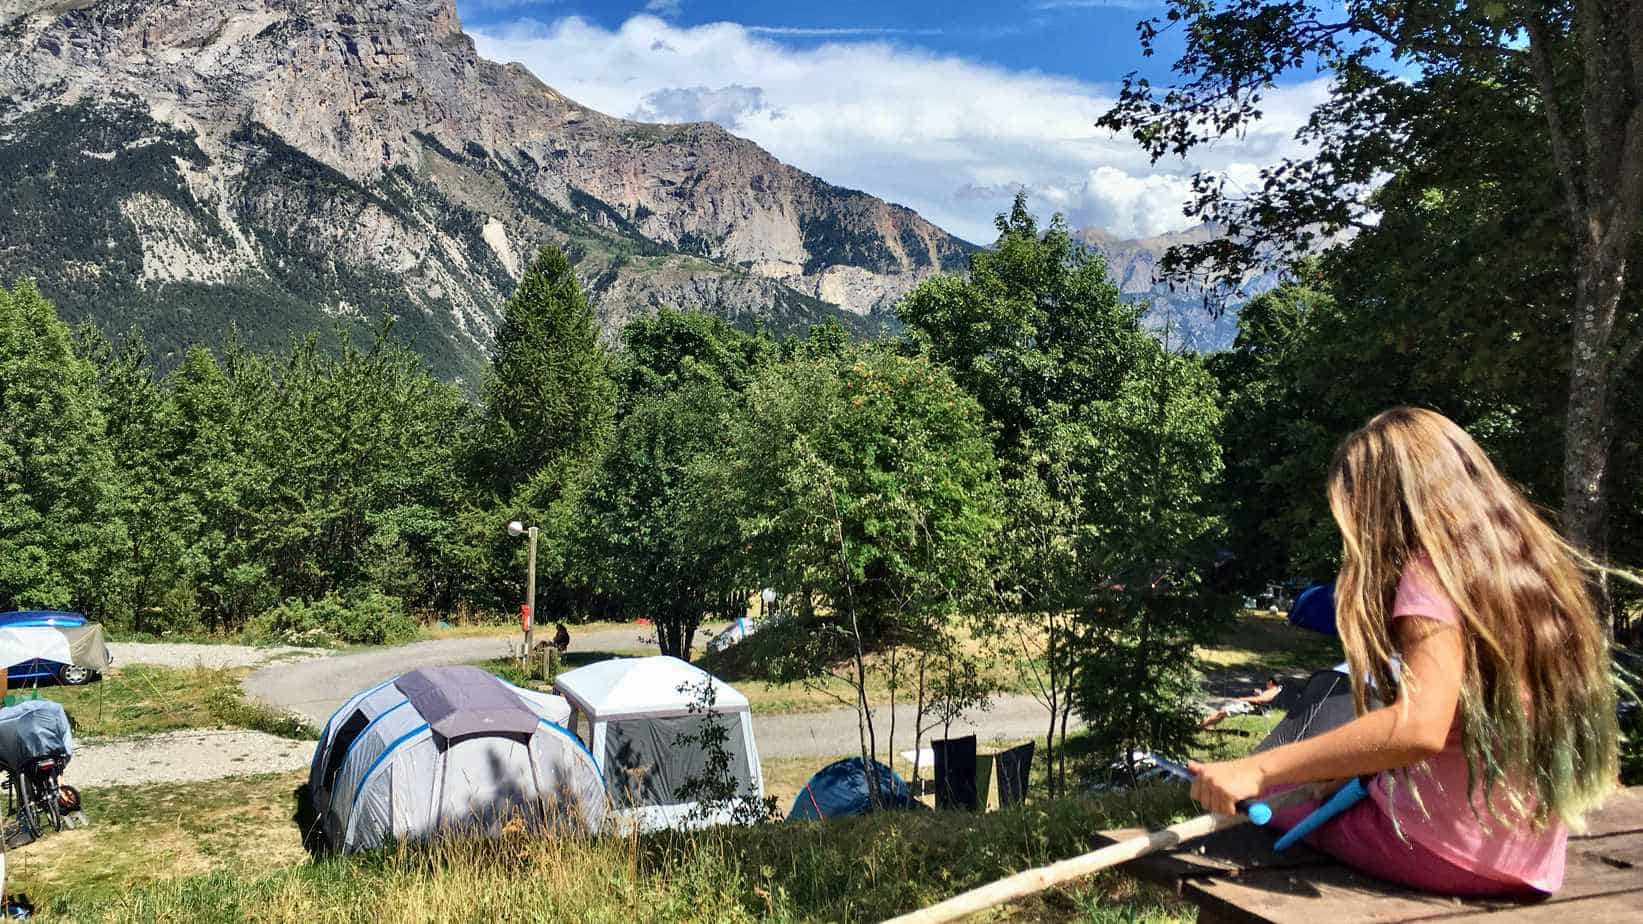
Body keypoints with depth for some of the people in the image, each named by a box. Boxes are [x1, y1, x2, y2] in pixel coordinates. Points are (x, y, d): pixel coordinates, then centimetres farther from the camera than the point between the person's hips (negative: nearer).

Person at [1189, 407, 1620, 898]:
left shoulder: (1431, 569, -17)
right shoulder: (1540, 566, 6)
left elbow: (1419, 727, -31)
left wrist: (1258, 770, -29)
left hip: (1444, 851, -7)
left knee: (1262, 803, 13)